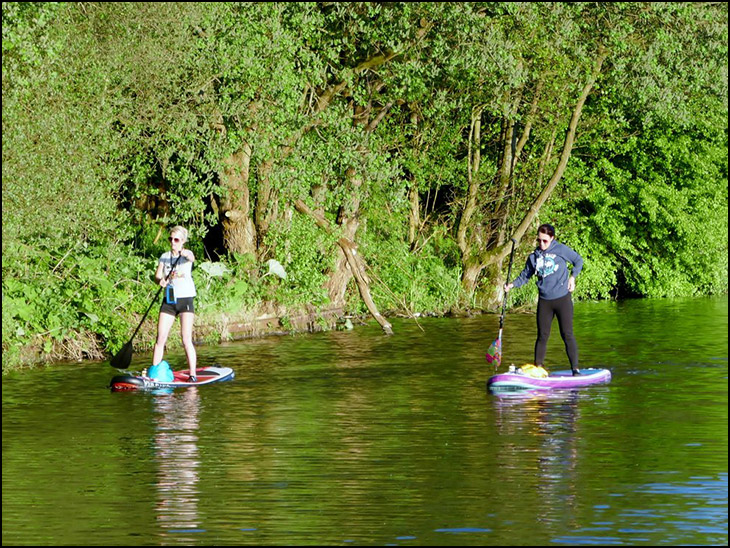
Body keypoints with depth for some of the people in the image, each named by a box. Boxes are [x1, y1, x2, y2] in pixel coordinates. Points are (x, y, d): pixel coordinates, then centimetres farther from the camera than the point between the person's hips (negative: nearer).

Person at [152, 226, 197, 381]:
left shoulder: (186, 254, -3)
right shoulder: (165, 257, 10)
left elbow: (192, 258, -28)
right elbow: (157, 276, 0)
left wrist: (186, 254, -51)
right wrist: (161, 280, -23)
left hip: (185, 300, -4)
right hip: (169, 300, 4)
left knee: (186, 340, -10)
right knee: (160, 339, 0)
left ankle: (193, 375, -7)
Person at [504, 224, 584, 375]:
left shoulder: (561, 250, -4)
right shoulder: (534, 257, 6)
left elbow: (579, 261, 8)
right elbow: (525, 276, 15)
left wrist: (572, 277, -2)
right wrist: (512, 285, -1)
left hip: (562, 298, -3)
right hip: (544, 301, 3)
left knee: (567, 335, -4)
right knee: (542, 336, 6)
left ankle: (575, 368, 0)